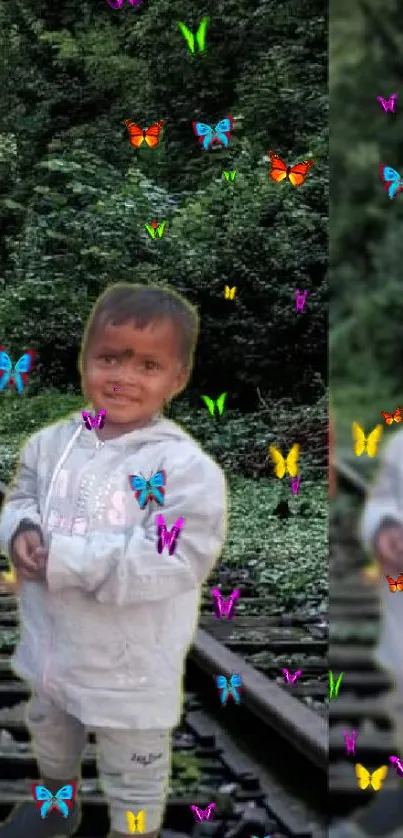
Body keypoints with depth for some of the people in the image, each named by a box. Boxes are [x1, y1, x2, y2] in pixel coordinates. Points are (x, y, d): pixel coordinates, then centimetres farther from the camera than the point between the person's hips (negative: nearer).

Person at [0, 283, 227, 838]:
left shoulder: (185, 467, -24)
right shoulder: (52, 443, -5)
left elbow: (176, 560, -30)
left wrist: (65, 561, -31)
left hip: (130, 668, -6)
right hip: (51, 647, 7)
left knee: (135, 781, 15)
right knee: (50, 739, 35)